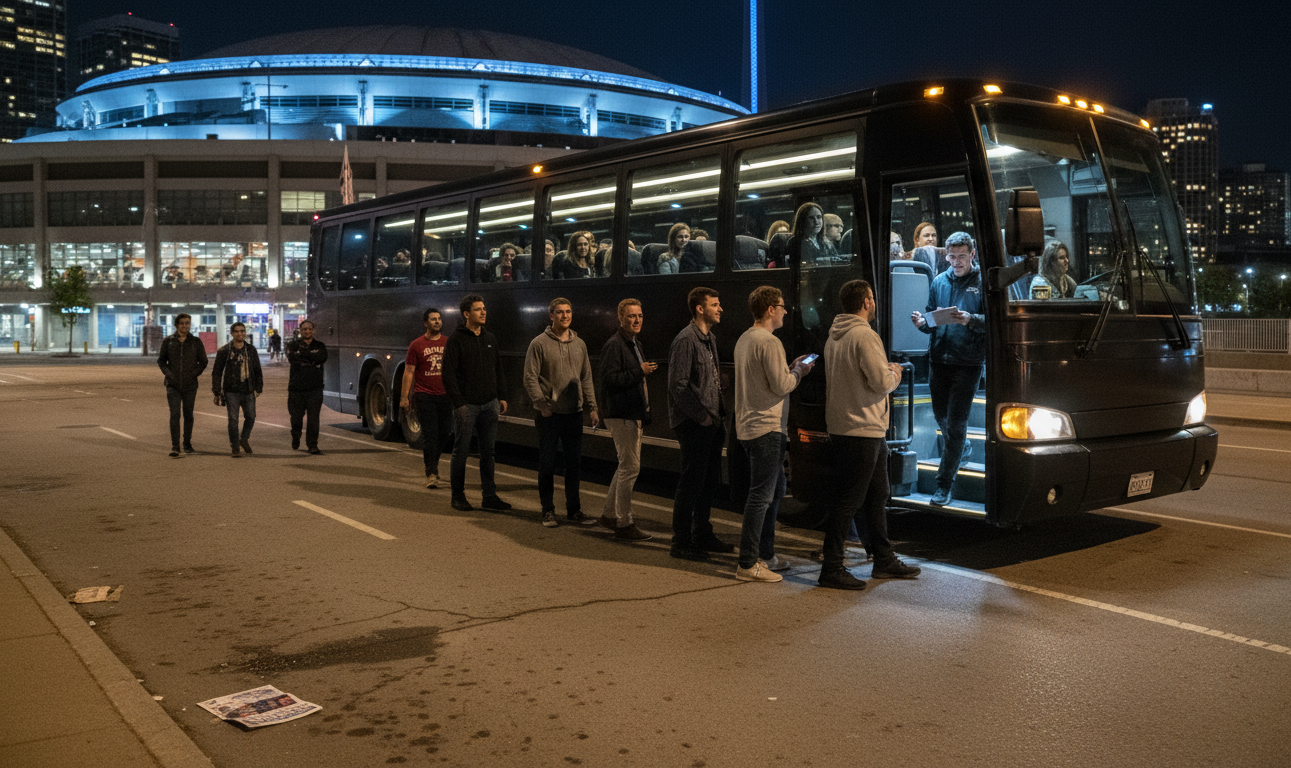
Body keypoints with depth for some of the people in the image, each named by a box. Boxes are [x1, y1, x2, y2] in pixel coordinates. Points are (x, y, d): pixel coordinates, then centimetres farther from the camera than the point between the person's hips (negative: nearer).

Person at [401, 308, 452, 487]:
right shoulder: (416, 345, -1)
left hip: (445, 395, 3)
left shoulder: (448, 343, 6)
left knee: (444, 433, 8)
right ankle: (431, 473, 1)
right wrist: (404, 396, -5)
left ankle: (430, 462, 34)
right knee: (429, 435, -5)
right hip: (424, 396, -3)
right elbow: (409, 372, 0)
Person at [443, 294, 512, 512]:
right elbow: (449, 374, -9)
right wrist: (458, 402, -14)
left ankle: (490, 496, 12)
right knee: (461, 451, 3)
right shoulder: (456, 339, -6)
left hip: (489, 404, 5)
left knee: (488, 451, 7)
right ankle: (458, 495, 13)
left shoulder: (490, 339, 13)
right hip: (467, 405, -5)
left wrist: (501, 396, 10)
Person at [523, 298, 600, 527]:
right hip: (549, 414, -4)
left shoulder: (579, 344, 11)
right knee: (547, 463, 3)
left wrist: (592, 407, 8)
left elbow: (586, 378, 14)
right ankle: (548, 511, 13)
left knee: (574, 463, 10)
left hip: (574, 413, 5)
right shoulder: (539, 343, -4)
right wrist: (542, 404, -14)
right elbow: (530, 378, -7)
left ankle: (574, 510, 20)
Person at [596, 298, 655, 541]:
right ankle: (623, 524, -1)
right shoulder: (614, 344, -14)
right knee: (630, 467, -8)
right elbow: (607, 378, -23)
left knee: (626, 466, 16)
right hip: (621, 414, -10)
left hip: (633, 414, 10)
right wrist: (639, 372, -23)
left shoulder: (634, 343, 18)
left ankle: (610, 514, 28)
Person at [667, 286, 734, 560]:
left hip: (710, 422, 9)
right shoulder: (686, 340, -14)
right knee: (691, 481, -4)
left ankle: (702, 535, 27)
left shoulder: (710, 339, 16)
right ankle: (681, 542, 5)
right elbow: (678, 385, -19)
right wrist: (702, 416, -16)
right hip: (693, 424, -9)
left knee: (709, 481, 15)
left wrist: (719, 413, 11)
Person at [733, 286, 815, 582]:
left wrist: (791, 368, 15)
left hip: (749, 425, 11)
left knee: (774, 489, 19)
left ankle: (765, 554, 27)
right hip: (766, 427, -11)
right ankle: (748, 564, -3)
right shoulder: (769, 342, -16)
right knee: (762, 495, -6)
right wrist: (799, 371, -1)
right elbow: (781, 386, -18)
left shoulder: (744, 339, 15)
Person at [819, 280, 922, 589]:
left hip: (842, 427, 10)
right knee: (849, 500, -5)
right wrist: (895, 372, 0)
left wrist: (885, 369, 15)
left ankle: (884, 560, 28)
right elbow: (881, 382, -21)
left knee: (876, 495, 18)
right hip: (862, 431, -10)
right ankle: (831, 568, 0)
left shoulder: (834, 336, 13)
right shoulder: (864, 335, -17)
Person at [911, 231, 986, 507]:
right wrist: (923, 322, -7)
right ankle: (963, 449, 47)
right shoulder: (939, 281, 11)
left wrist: (970, 320, -27)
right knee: (941, 416, 16)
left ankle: (944, 484, 4)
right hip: (938, 358, 5)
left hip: (968, 362, -5)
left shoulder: (984, 282, -3)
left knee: (956, 423, -4)